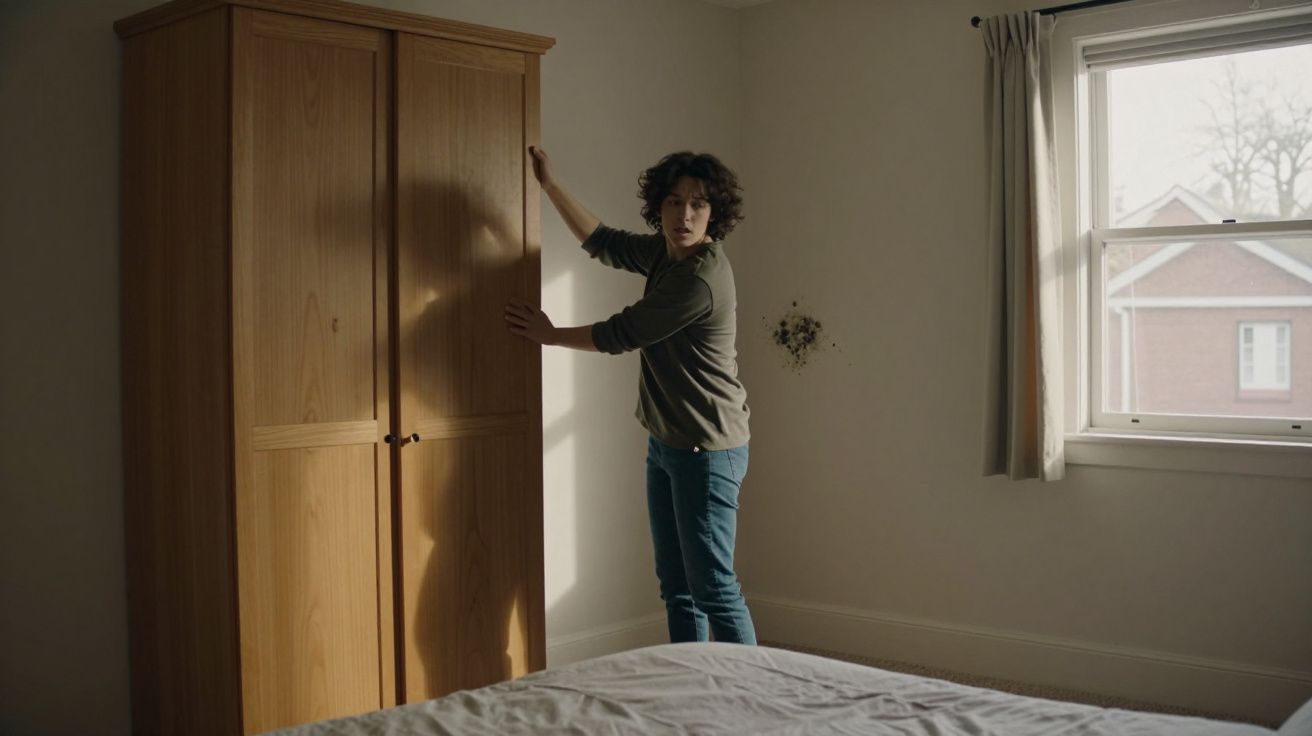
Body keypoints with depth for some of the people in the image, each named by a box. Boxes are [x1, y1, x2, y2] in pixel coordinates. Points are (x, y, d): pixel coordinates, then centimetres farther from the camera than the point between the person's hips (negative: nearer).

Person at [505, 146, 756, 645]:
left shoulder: (701, 277, -22)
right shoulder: (666, 252, 6)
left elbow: (620, 335, -14)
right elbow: (604, 243, 22)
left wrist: (550, 335, 1)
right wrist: (550, 184, 19)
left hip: (707, 450, -9)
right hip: (667, 443, 9)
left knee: (714, 589, -4)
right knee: (676, 586, 14)